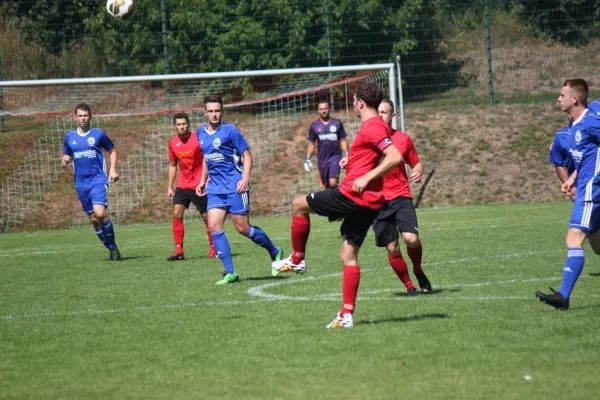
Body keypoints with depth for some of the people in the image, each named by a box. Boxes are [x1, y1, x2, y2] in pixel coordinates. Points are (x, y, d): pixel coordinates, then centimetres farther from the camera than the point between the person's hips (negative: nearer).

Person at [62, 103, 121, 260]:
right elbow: (67, 155, 20)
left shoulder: (98, 134, 0)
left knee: (100, 213, -23)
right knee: (93, 219, 4)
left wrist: (112, 169, -3)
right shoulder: (70, 137, 9)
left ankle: (113, 246, -8)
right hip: (81, 183, 4)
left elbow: (112, 151, 11)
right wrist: (65, 160, -4)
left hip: (98, 179, -4)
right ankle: (112, 248, 17)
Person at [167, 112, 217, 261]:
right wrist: (169, 187, 12)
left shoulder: (198, 139, -10)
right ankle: (179, 250, -6)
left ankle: (214, 248, 16)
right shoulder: (173, 143, 4)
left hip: (198, 185, -4)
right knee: (177, 214, -9)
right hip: (182, 185, 4)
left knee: (206, 216, 2)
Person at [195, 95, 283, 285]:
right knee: (214, 226, -9)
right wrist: (203, 181, 21)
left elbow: (247, 155, -6)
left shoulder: (230, 130, -8)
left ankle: (275, 252, 22)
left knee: (243, 228, -3)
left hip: (235, 187, -6)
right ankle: (230, 272, -5)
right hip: (215, 189, 6)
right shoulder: (201, 133, 10)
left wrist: (245, 178, -18)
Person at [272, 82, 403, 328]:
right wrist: (352, 160, 20)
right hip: (370, 201, 10)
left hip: (353, 195, -10)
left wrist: (366, 178, -23)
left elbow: (395, 157, -24)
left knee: (300, 205, 8)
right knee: (348, 255, 9)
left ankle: (297, 259, 19)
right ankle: (347, 315, 5)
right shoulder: (376, 126, 17)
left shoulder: (371, 127, -14)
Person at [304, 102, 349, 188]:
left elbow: (343, 141, 6)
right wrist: (307, 159, 2)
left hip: (335, 158, -2)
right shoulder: (314, 126, 5)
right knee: (326, 185, 7)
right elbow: (311, 144, 11)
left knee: (333, 183, -19)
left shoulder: (337, 123, 2)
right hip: (322, 159, 2)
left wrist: (347, 156, -1)